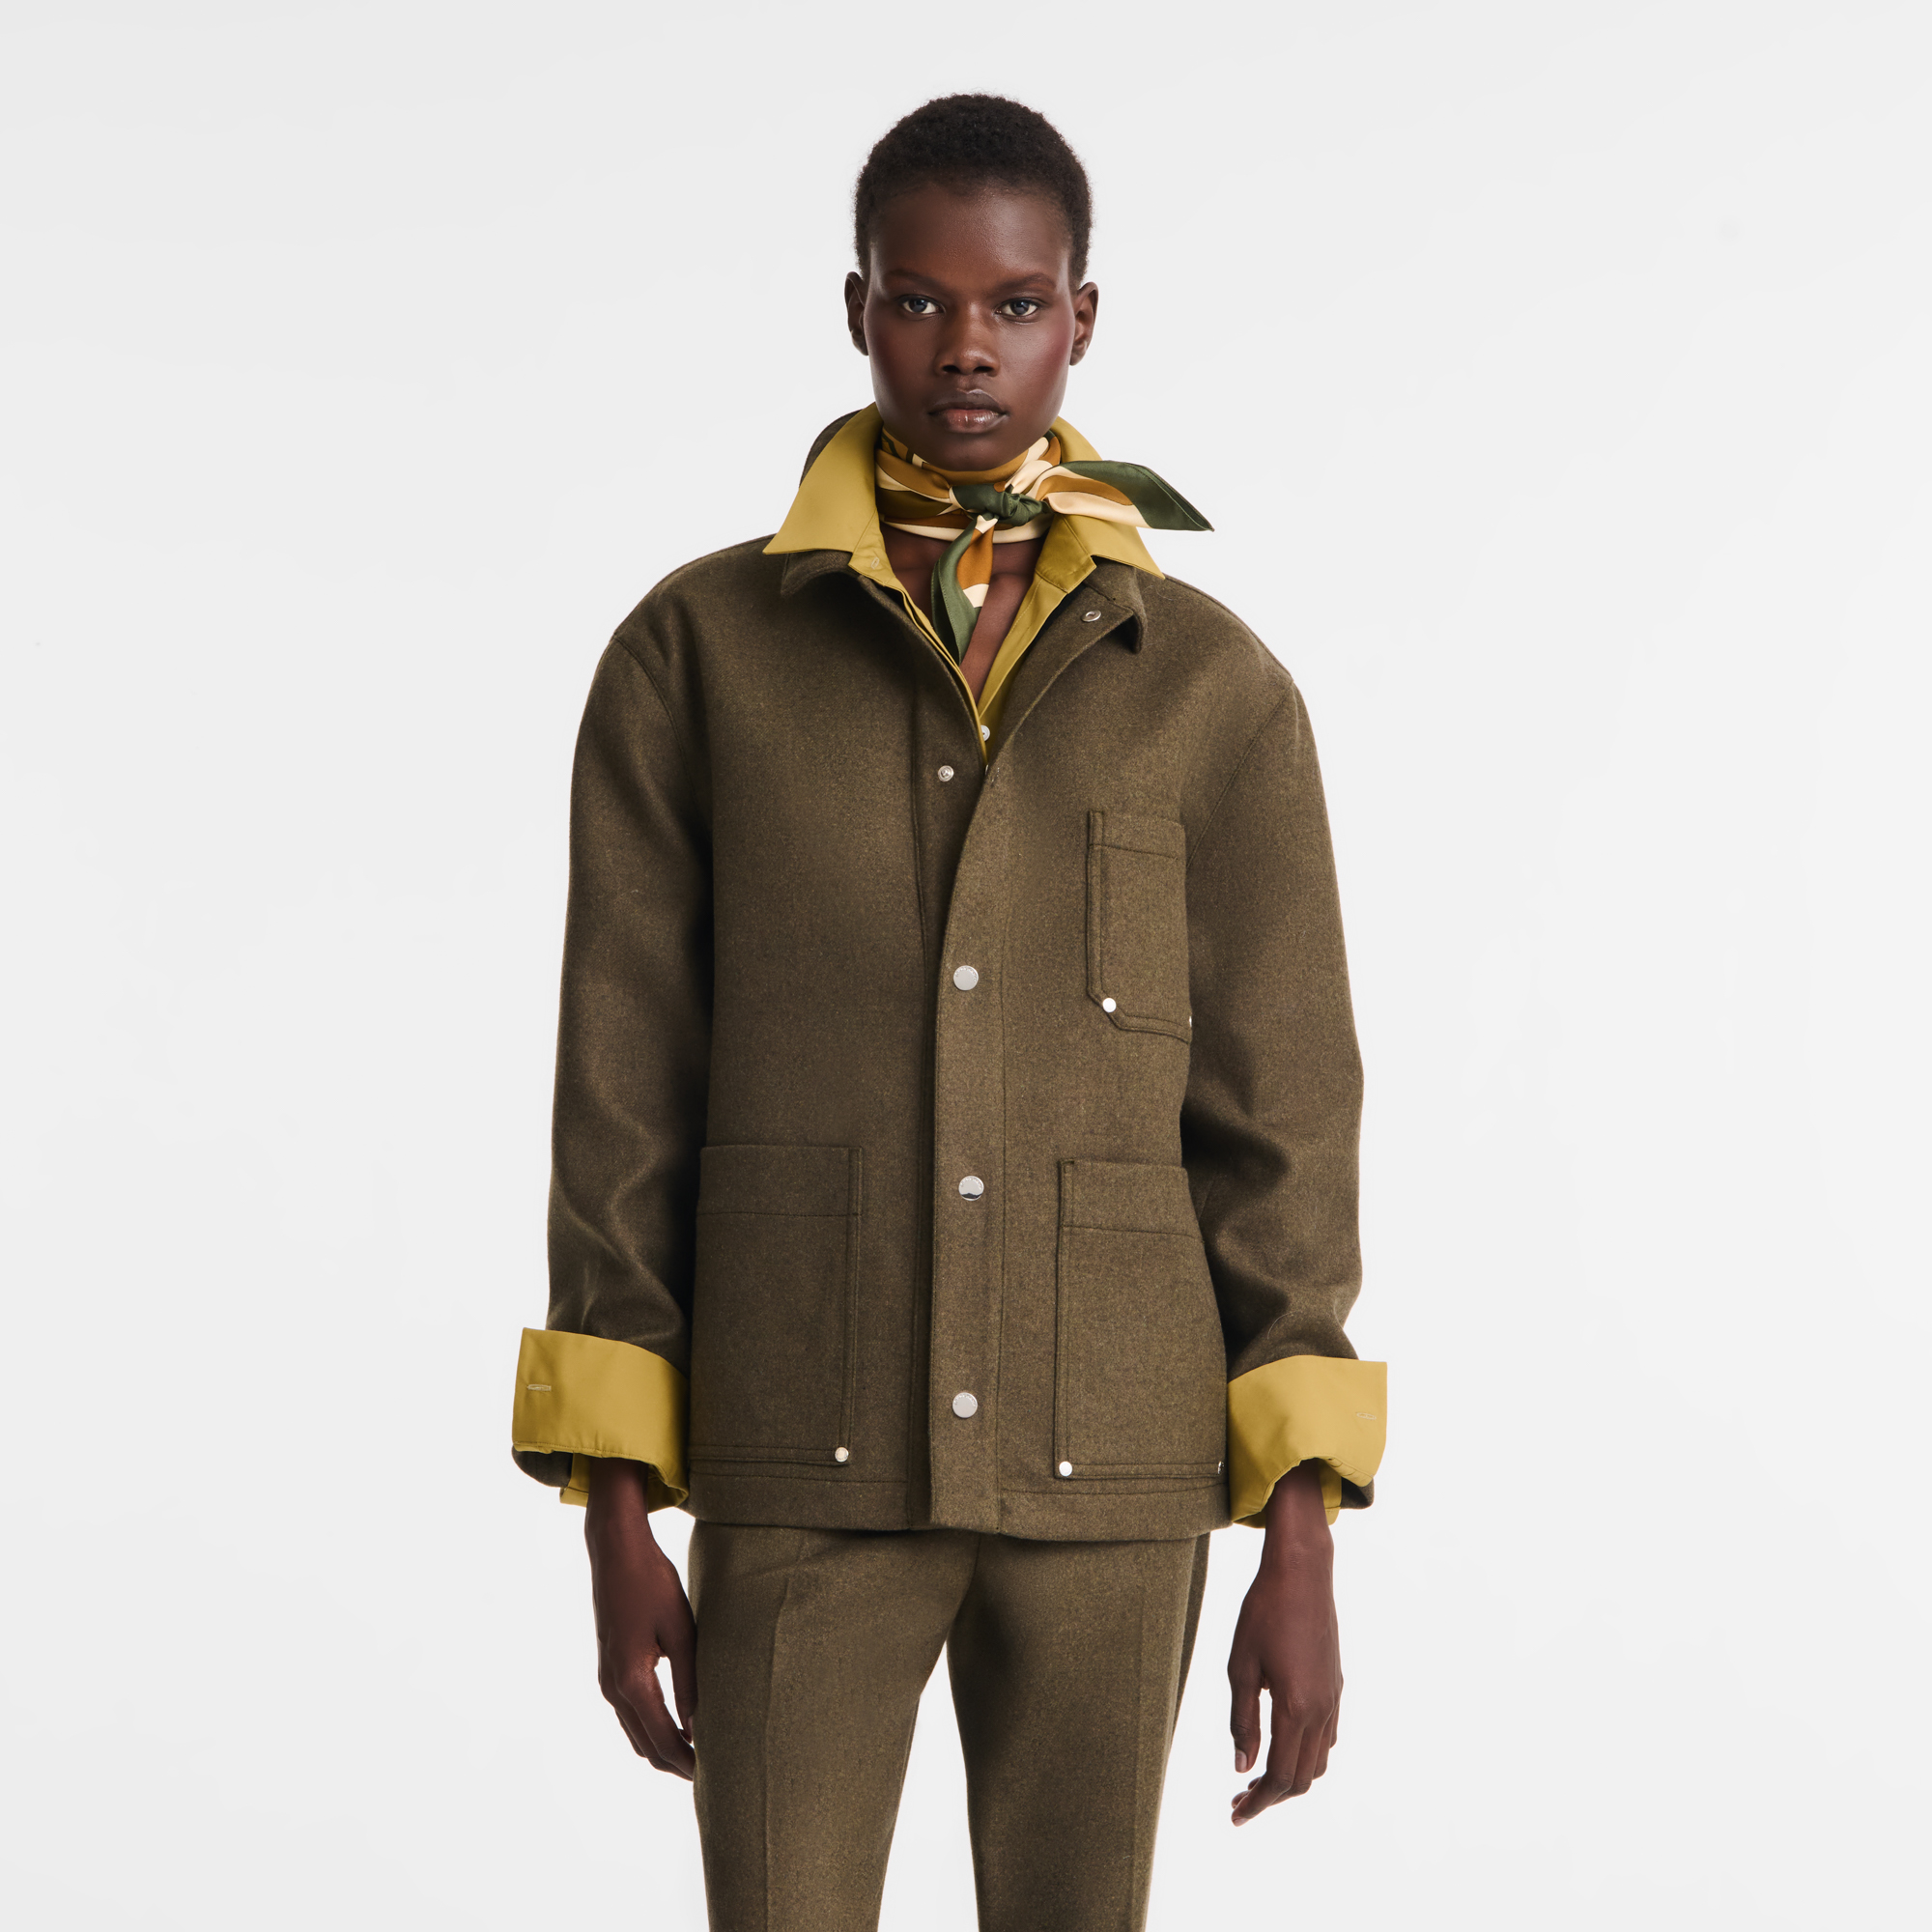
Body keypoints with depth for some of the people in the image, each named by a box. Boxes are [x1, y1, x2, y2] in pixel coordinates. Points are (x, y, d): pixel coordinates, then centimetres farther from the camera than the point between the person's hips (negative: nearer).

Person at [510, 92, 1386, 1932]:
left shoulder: (1216, 690, 4)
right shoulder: (694, 654, 2)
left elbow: (1281, 1113, 2)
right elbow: (623, 1087, 2)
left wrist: (1302, 1541, -4)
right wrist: (615, 1509, -2)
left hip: (1109, 1479, 1)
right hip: (804, 1473, -1)